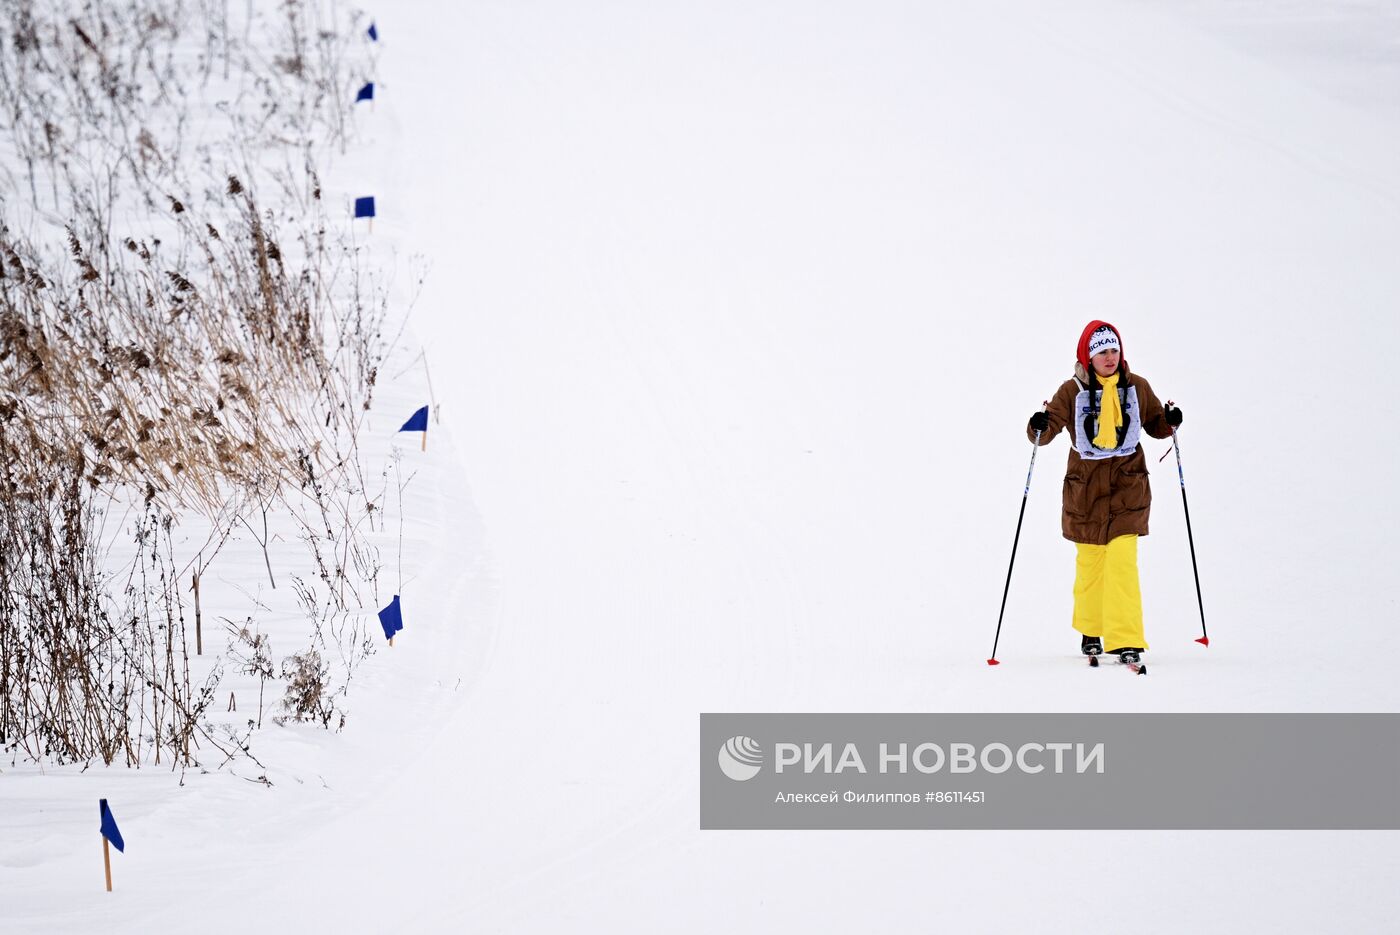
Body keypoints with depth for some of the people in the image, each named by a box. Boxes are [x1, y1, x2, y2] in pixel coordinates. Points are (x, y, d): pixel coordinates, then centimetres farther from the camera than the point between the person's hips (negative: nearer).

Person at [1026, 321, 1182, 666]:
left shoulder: (1137, 387, 2)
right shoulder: (1072, 391, -4)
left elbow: (1155, 424, 15)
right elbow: (1047, 429, -8)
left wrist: (1170, 421, -5)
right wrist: (1039, 426, -30)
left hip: (1128, 485, 0)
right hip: (1086, 486, 0)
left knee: (1122, 560, -14)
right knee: (1089, 563, 11)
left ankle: (1126, 641, -14)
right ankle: (1090, 631, 34)